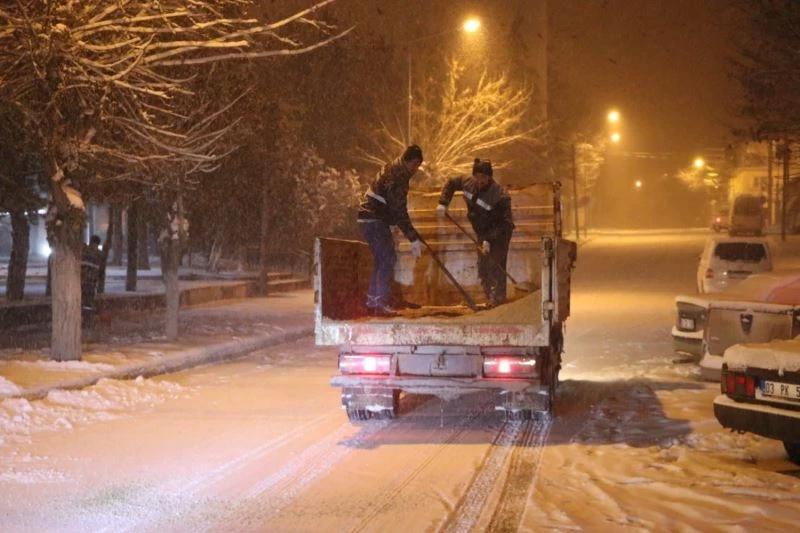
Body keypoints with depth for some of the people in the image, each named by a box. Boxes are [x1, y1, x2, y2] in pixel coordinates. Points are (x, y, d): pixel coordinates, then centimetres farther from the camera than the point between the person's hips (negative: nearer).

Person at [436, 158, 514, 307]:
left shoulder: (501, 196, -30)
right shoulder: (468, 182, -12)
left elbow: (504, 223, -26)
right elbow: (451, 183, 7)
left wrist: (489, 240, -31)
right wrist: (443, 203, -4)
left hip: (499, 233, -7)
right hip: (482, 233, 8)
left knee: (496, 268, -18)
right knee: (483, 269, 12)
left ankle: (497, 303, -18)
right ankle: (490, 301, 23)